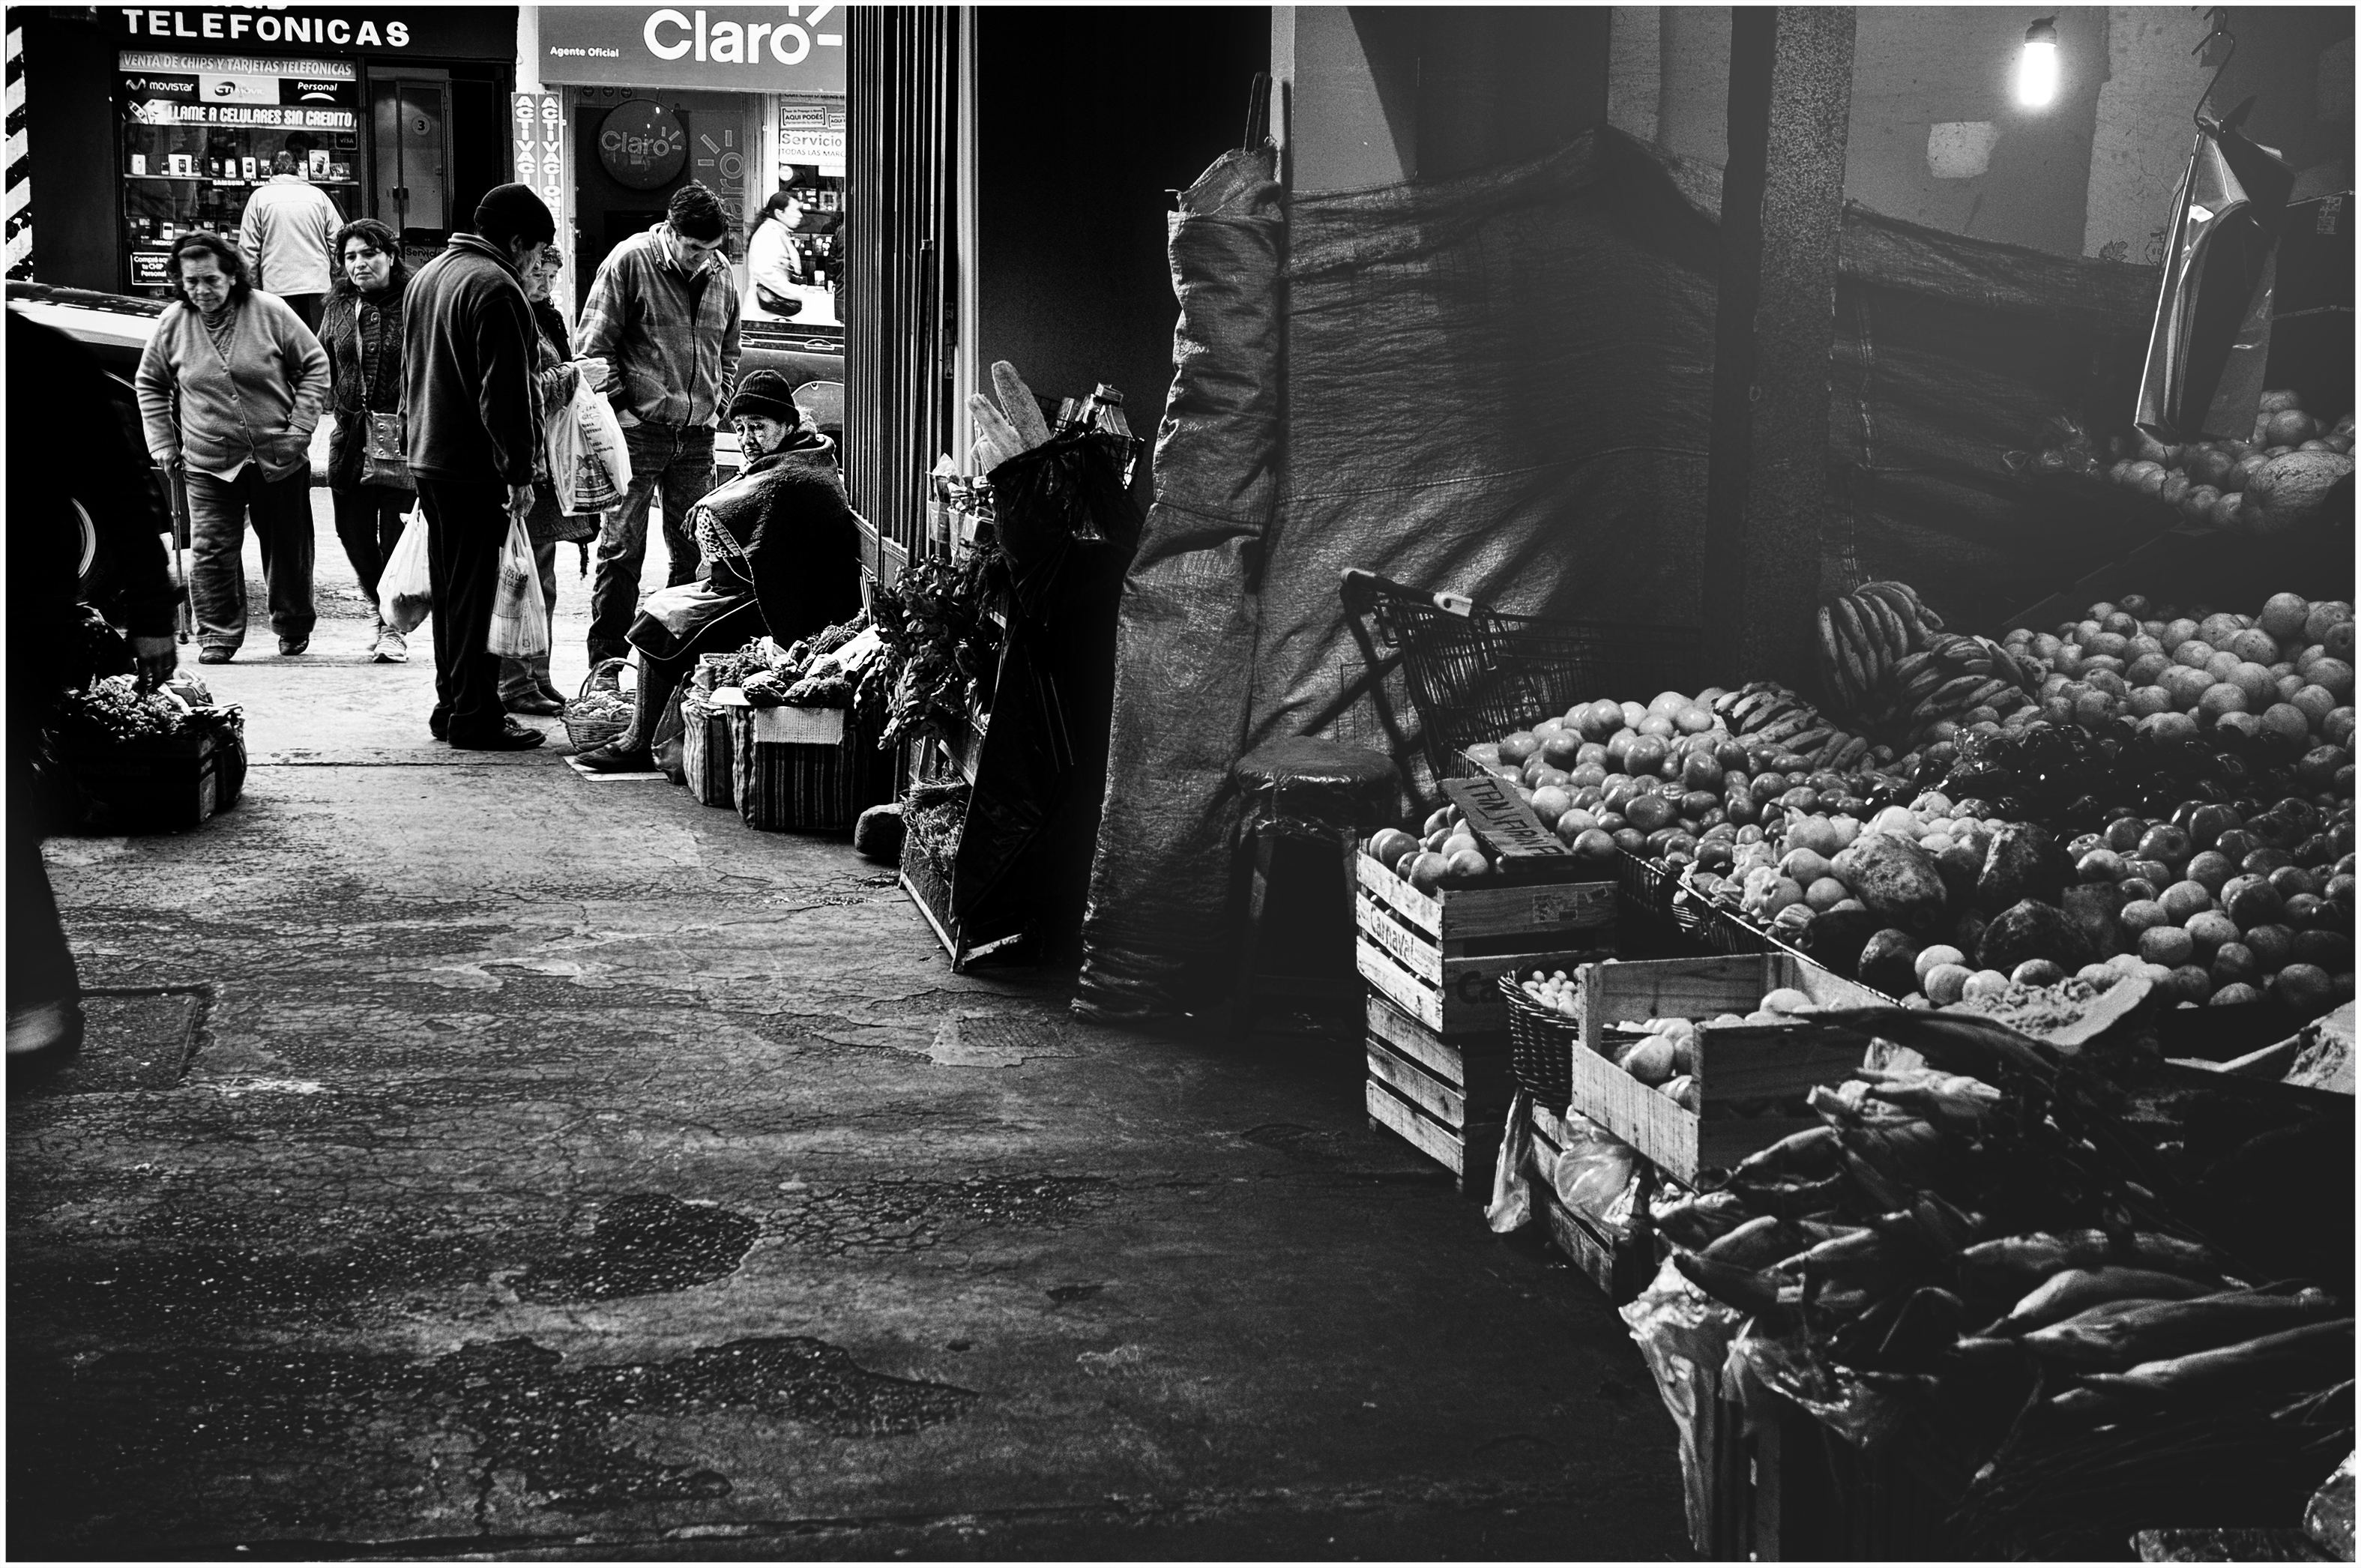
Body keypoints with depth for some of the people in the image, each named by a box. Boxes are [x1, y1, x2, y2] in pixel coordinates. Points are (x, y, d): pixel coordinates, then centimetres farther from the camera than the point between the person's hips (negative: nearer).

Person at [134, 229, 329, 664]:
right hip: (209, 463, 1)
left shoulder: (269, 311, -7)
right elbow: (149, 384, 14)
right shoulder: (172, 323, 0)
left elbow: (315, 364, 0)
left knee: (287, 547, 11)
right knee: (211, 550, -7)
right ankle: (218, 635, 4)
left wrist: (299, 428, -7)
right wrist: (162, 442, 6)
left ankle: (294, 626, 30)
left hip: (279, 459, -1)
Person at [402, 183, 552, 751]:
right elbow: (505, 391, -19)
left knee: (449, 588, 15)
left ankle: (452, 704, 22)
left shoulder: (428, 275, 16)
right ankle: (474, 717, -1)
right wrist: (520, 470, -17)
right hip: (474, 465, -9)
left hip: (428, 456, 9)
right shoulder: (496, 288, -15)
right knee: (473, 593, -5)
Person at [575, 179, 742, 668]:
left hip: (696, 436, 5)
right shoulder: (629, 262, -6)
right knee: (622, 550, -3)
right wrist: (621, 404, -9)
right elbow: (593, 345, -5)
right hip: (638, 428, -5)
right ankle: (606, 665, 3)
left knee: (695, 551, 6)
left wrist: (717, 401, 12)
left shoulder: (722, 274, 10)